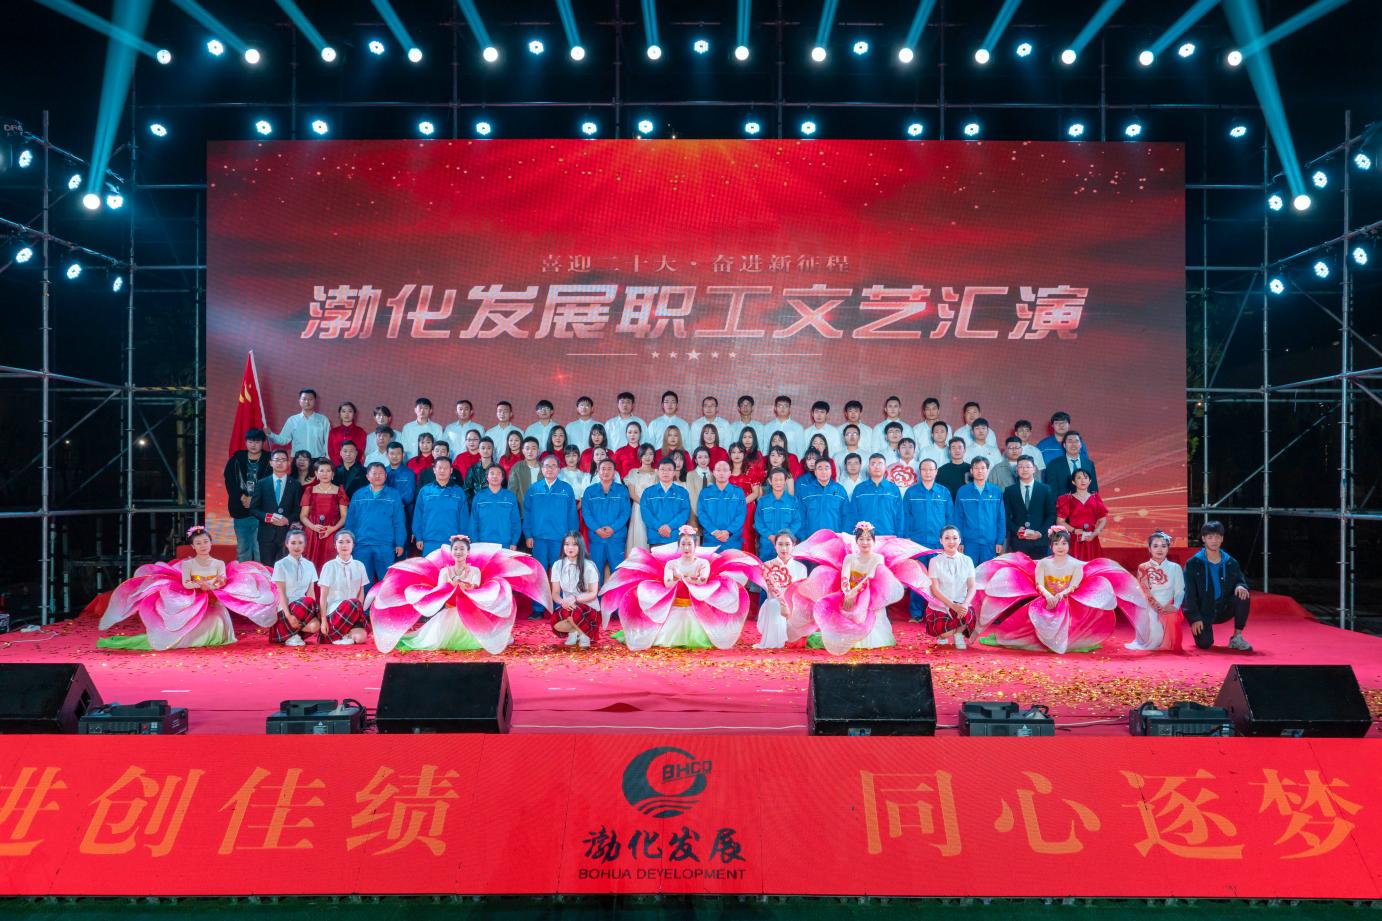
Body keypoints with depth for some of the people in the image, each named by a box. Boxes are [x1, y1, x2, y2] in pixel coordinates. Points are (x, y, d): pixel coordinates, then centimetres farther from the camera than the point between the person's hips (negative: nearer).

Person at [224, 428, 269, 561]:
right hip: (240, 511, 3)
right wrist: (242, 497, -10)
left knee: (260, 549, -6)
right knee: (242, 549, 9)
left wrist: (254, 500, -12)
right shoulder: (236, 460, 8)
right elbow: (229, 481, 3)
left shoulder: (269, 461, -1)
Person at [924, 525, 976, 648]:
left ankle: (958, 633, 1)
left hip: (961, 605, 1)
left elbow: (972, 587, 0)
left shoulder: (967, 561, 6)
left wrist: (965, 604, -21)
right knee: (939, 631, -27)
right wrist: (953, 606, -20)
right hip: (939, 606, -1)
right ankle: (943, 635, 14)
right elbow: (935, 589, -7)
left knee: (967, 614, -34)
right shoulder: (935, 561, 0)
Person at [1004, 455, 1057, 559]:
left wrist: (1041, 532, -6)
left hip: (1040, 541, 0)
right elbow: (1006, 516, 6)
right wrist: (1016, 530, -10)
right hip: (1017, 541, 0)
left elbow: (1051, 515, 6)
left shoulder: (1045, 489, 9)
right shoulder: (1009, 491, 9)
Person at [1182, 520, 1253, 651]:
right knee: (1204, 643, -22)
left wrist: (1241, 586, -18)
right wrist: (1195, 618, -16)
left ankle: (1237, 638, -10)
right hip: (1202, 612, -3)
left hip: (1223, 610, 3)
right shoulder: (1193, 564, -6)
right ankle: (1200, 629, 17)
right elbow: (1189, 593, -8)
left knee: (1243, 596, -24)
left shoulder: (1231, 563, 4)